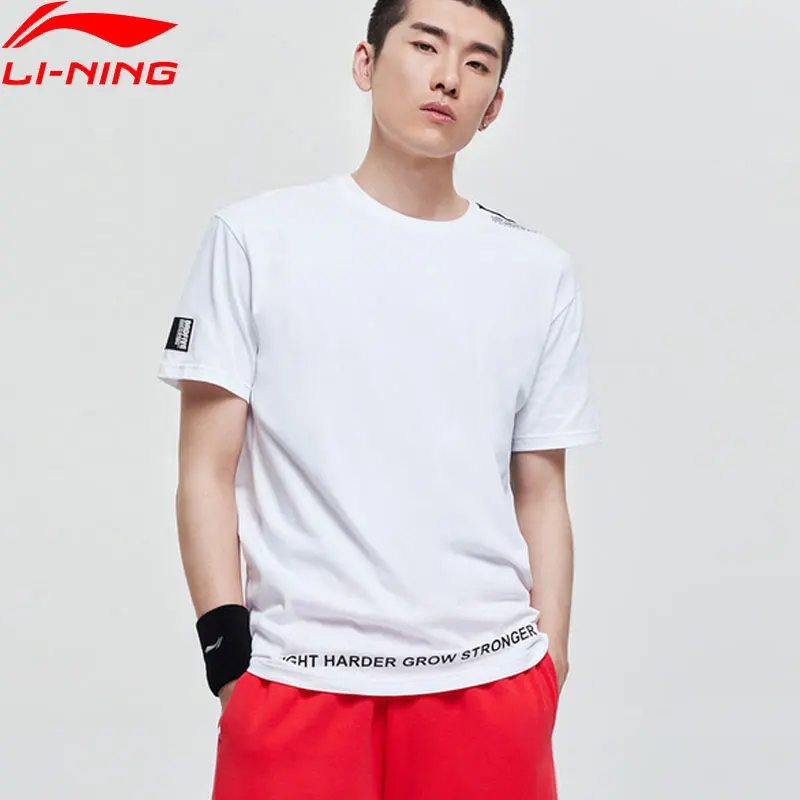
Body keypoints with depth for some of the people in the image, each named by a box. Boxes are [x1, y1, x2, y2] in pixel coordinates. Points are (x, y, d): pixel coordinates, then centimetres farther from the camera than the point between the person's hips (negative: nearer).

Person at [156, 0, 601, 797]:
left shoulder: (538, 271, 8)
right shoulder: (255, 238, 1)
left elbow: (541, 493, 9)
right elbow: (207, 472, 0)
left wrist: (550, 666, 4)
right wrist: (229, 657, -7)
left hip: (490, 675, 2)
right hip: (298, 676, -2)